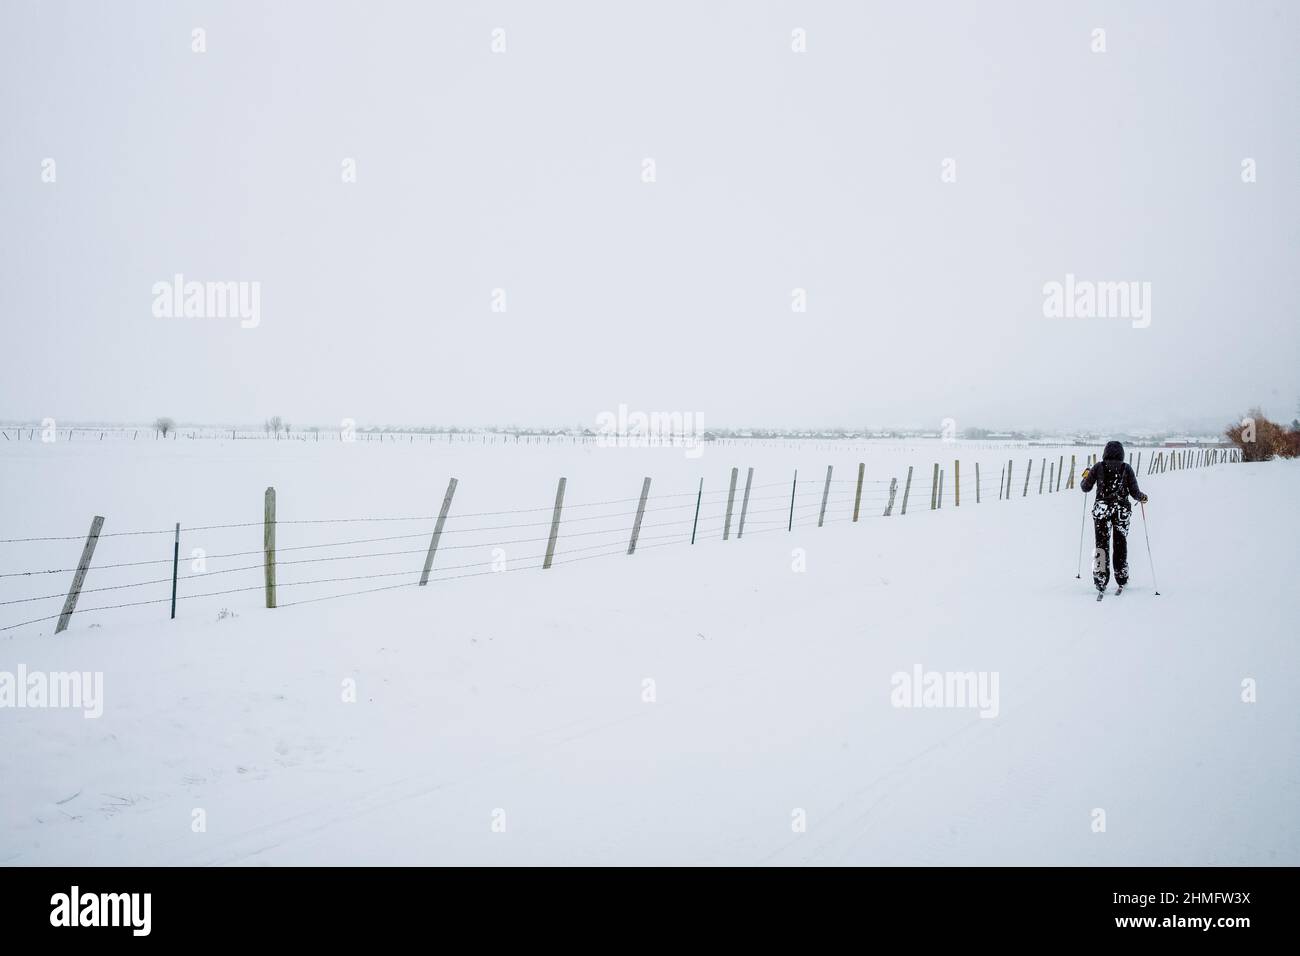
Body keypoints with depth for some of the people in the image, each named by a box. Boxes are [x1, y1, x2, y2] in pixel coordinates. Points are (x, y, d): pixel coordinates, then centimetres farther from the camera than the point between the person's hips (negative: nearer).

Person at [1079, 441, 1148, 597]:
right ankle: (1121, 582, 23)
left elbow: (1086, 487, 4)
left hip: (1101, 509, -1)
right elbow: (1134, 492, -1)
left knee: (1101, 545, 2)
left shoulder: (1098, 467, -1)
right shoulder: (1126, 468, -1)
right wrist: (1142, 498, 21)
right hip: (1122, 511, 1)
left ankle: (1101, 583, -8)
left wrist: (1085, 476, 24)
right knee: (1120, 545, 15)